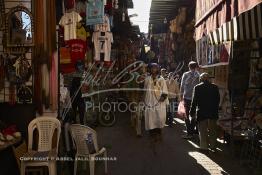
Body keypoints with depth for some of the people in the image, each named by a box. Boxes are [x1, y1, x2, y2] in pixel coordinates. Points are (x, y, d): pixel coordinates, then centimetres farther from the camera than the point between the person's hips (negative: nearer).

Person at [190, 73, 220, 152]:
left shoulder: (197, 87, -9)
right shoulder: (215, 87, 0)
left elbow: (194, 101, -8)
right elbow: (218, 100, 6)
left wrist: (192, 111, 1)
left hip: (201, 113, -3)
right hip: (213, 112, 3)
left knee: (203, 130, 6)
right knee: (212, 130, 14)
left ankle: (204, 146, 8)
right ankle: (213, 146, 21)